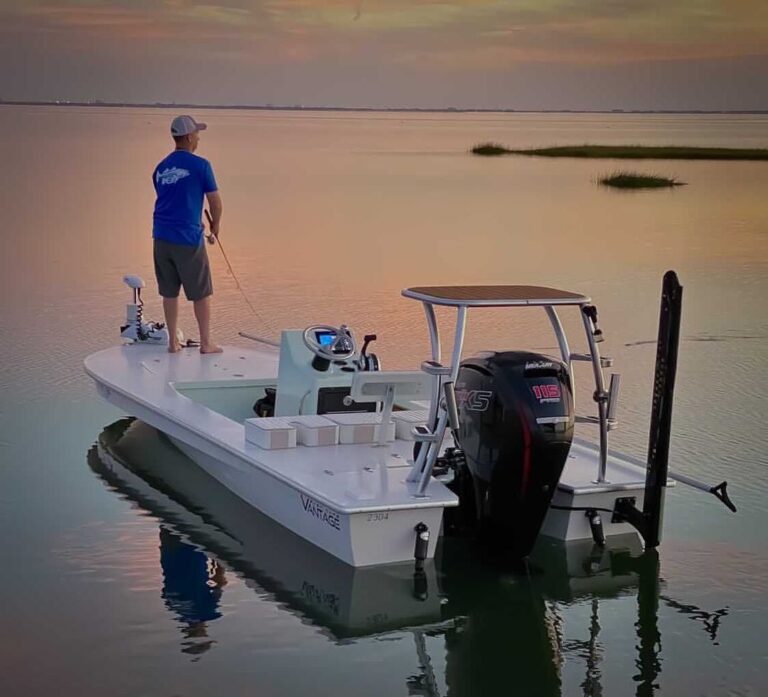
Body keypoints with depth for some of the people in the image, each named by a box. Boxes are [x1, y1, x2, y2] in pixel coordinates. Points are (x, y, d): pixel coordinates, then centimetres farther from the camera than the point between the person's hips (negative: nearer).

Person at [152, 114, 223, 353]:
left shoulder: (160, 168, 11)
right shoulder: (200, 165, -7)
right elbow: (215, 201, -3)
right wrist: (215, 226, 16)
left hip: (161, 237, 6)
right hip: (188, 238, -5)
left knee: (169, 292, 12)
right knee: (201, 293, 6)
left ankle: (173, 341, 17)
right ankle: (206, 342, 12)